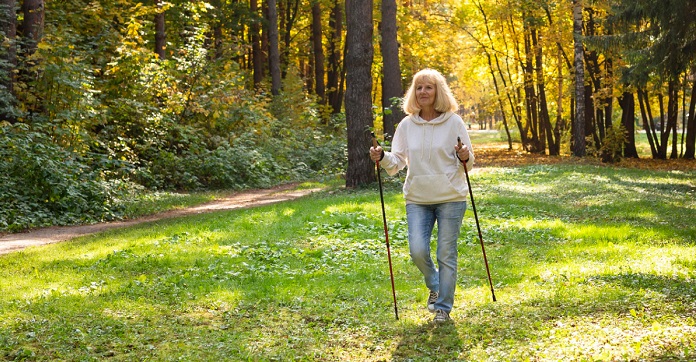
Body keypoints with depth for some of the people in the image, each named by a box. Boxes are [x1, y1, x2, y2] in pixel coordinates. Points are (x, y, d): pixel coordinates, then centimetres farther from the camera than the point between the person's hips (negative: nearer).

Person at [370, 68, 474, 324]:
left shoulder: (454, 122, -3)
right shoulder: (407, 125, 4)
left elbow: (468, 164, 0)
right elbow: (397, 162, 5)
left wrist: (464, 159, -22)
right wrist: (382, 158, -15)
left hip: (450, 198, -2)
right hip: (417, 199, 2)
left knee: (446, 254, 2)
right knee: (418, 251, -7)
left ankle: (443, 308, 17)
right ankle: (434, 285, 26)